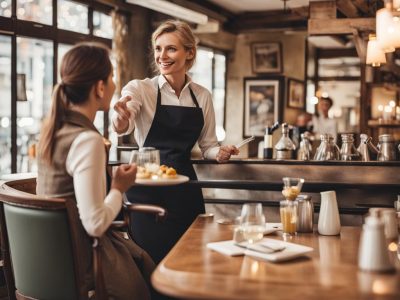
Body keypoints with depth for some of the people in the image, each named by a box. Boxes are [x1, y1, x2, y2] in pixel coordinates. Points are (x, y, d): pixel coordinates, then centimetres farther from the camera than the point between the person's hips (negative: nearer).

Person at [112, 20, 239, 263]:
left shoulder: (203, 96, 6)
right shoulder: (140, 89, -6)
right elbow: (123, 126, -26)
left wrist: (220, 152, -8)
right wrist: (121, 120, -49)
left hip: (186, 189, 4)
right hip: (149, 189, -3)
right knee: (153, 260, -3)